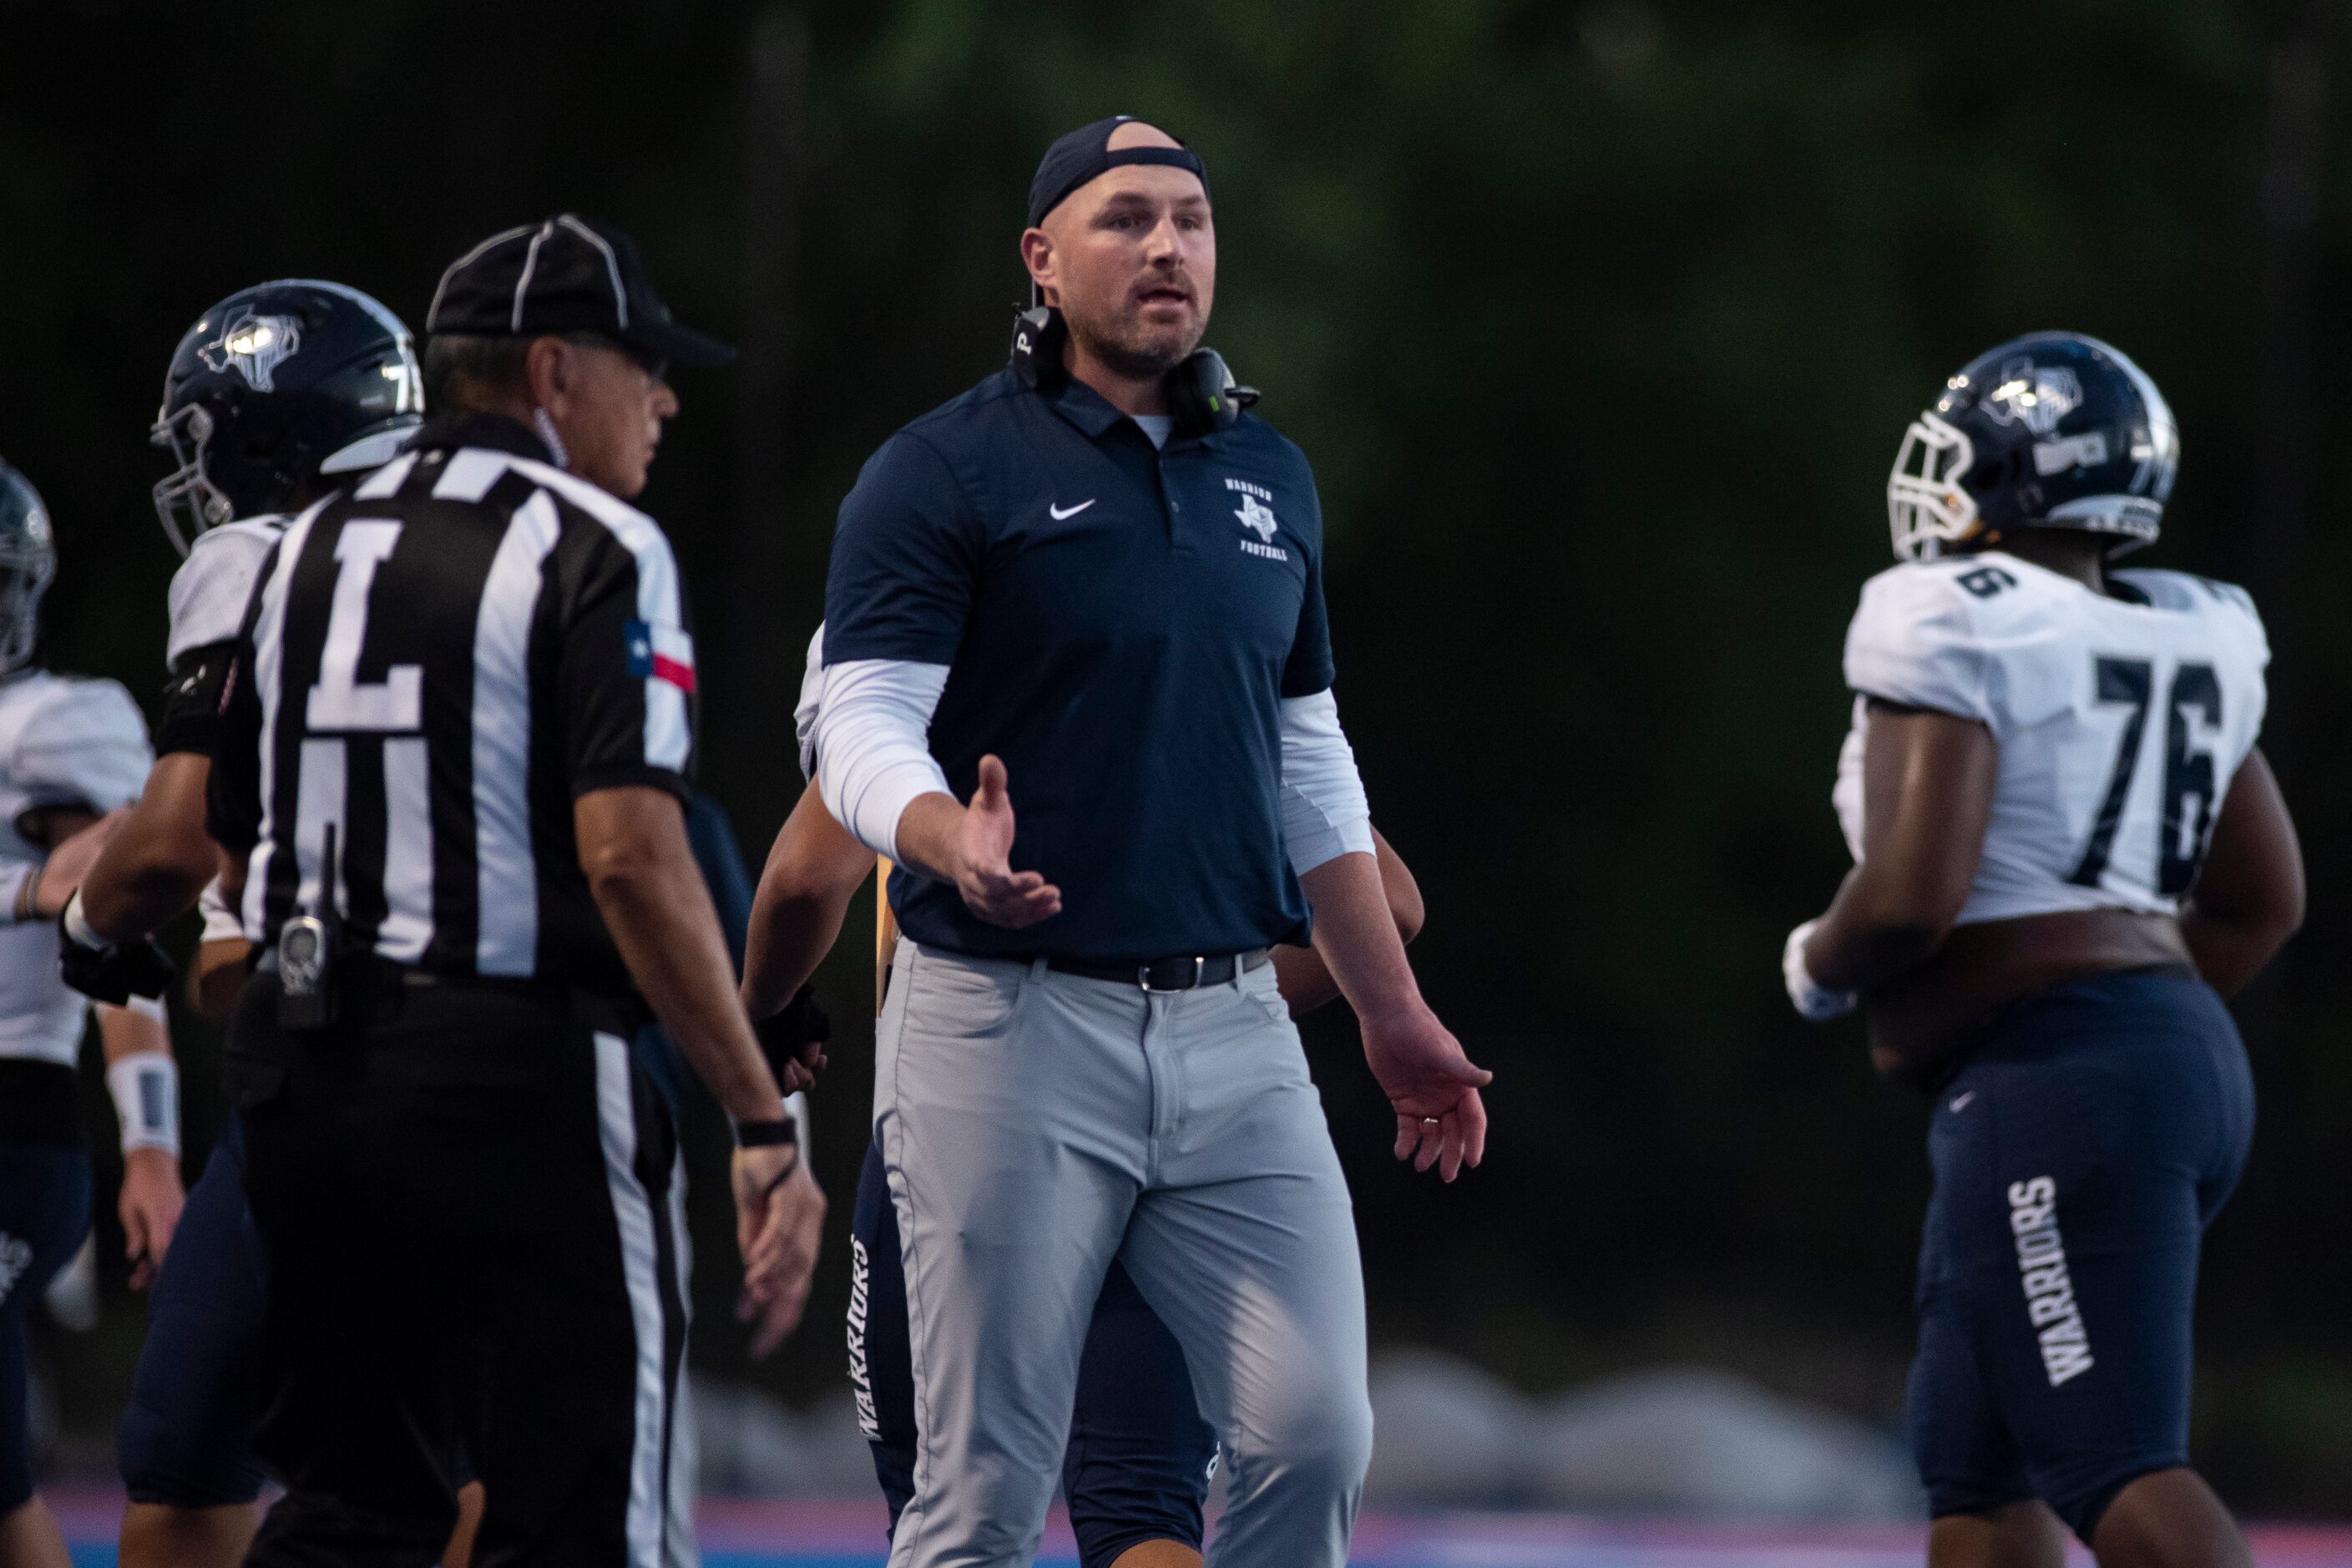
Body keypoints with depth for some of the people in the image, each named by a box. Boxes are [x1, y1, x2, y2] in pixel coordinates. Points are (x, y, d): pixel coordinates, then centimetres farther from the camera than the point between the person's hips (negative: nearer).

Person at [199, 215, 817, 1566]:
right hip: (519, 1084, -7)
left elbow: (236, 846, 16)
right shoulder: (597, 554, -9)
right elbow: (630, 851, -19)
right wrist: (763, 1115, -16)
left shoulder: (310, 550, 13)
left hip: (300, 1072, 7)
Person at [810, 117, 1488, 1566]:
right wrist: (958, 846, -33)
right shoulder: (948, 473, -3)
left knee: (1315, 1439, -5)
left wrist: (1393, 1013, 20)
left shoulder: (1267, 477, 16)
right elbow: (861, 737, -11)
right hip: (1010, 1021, -5)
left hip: (1232, 1028, 5)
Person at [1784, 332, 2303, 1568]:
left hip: (2054, 1092, -9)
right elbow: (2262, 902, 21)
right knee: (1975, 1465, 17)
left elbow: (1907, 900, -19)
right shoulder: (2182, 645, 14)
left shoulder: (1956, 633, -12)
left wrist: (1820, 967, 1)